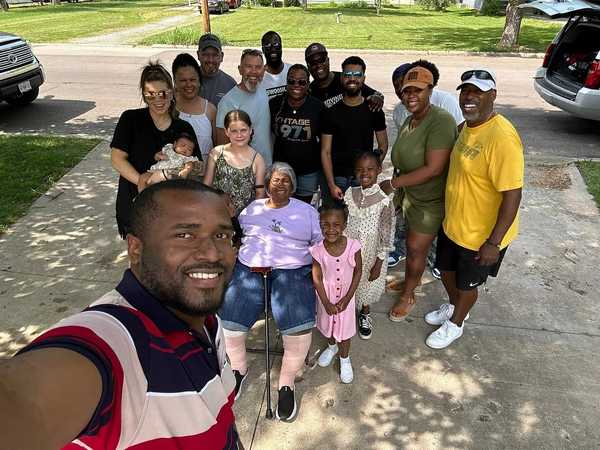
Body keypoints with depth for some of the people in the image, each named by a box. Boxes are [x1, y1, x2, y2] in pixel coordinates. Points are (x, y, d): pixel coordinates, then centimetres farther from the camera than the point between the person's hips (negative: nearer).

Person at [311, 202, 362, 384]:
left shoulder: (352, 246, -23)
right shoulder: (318, 250, -23)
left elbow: (358, 272, -12)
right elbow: (317, 278, -14)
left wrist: (347, 298, -14)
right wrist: (326, 303, -15)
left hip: (345, 296, -1)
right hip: (325, 295, 1)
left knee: (344, 327, 15)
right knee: (327, 323, 24)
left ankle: (344, 358, 42)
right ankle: (332, 346, 55)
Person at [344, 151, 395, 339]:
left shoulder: (384, 202, -21)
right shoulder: (349, 193, -9)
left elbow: (386, 237, -15)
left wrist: (378, 264, -12)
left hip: (371, 256, -2)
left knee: (368, 286, 20)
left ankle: (365, 314, 48)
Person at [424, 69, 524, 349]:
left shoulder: (502, 137, -28)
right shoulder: (467, 126, 0)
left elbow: (512, 195, -27)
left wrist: (494, 242, -24)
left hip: (481, 235, -8)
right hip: (452, 223, 8)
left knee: (466, 284, 16)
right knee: (446, 270, 26)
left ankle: (455, 324, 43)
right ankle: (454, 307, 54)